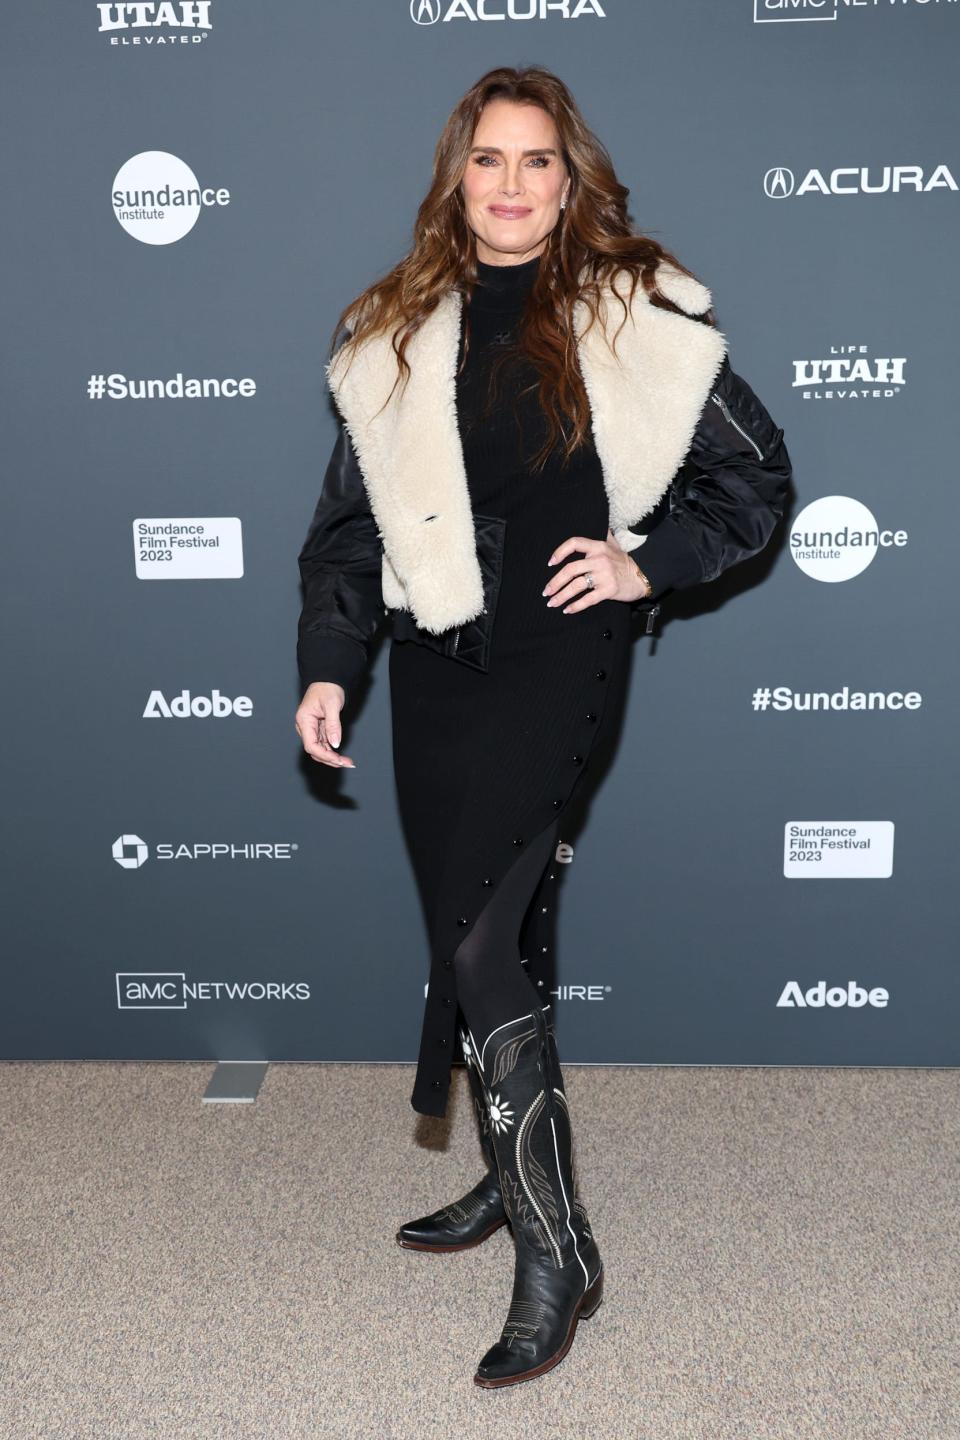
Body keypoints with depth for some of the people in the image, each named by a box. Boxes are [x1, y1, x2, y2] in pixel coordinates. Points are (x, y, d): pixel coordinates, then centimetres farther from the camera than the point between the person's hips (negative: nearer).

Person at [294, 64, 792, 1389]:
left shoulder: (639, 312, 2)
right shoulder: (395, 332, 12)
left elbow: (755, 472, 7)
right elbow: (351, 514, 14)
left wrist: (651, 561, -6)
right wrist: (326, 667, 7)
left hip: (559, 653, -5)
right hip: (434, 665, 5)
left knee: (476, 943, -14)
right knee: (493, 933, 12)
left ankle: (555, 1248, 0)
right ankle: (513, 1177, 32)